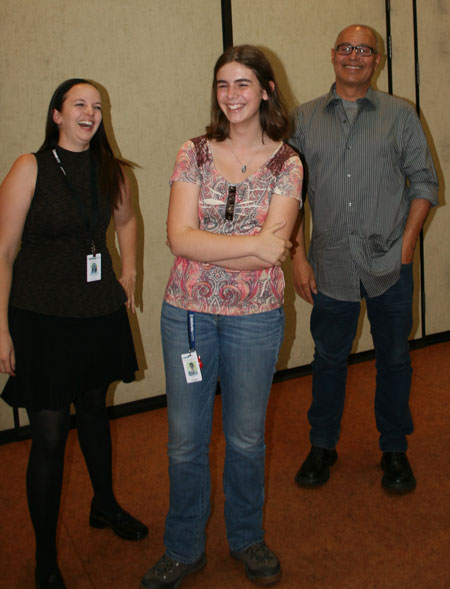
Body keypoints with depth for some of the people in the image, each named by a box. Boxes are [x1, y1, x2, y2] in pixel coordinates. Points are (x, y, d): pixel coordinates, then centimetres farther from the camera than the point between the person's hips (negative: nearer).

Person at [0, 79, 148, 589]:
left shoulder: (111, 171, 4)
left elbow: (125, 220, 24)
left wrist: (128, 274, 12)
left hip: (100, 311, 5)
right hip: (42, 316, -5)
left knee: (94, 410, 22)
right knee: (49, 435, 0)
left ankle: (105, 505, 46)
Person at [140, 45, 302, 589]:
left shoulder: (285, 164, -2)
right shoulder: (194, 154, 1)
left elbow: (272, 250, -13)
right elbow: (179, 238, -11)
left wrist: (204, 247, -14)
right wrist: (252, 243, -16)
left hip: (255, 316, -1)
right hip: (186, 312, 1)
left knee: (246, 437, 15)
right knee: (184, 441, 11)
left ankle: (246, 538, 40)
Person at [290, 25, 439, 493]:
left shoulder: (400, 115, 5)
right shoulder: (305, 118, 7)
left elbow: (424, 182, 4)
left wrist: (406, 244, -7)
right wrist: (298, 254, -1)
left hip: (389, 264, 0)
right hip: (330, 263, 1)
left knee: (393, 359, 10)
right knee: (328, 358, 11)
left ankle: (394, 450, 29)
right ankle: (322, 446, 29)